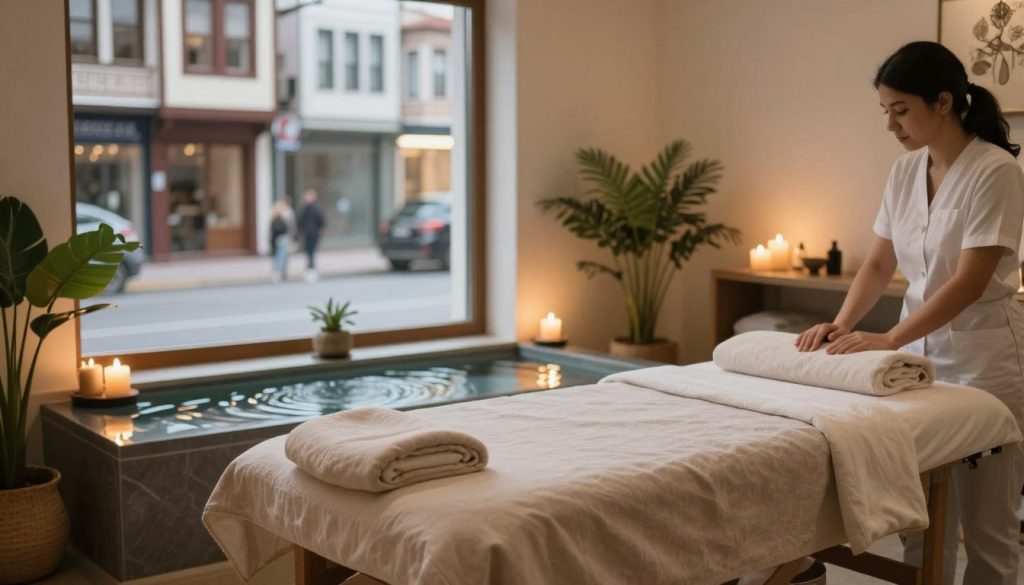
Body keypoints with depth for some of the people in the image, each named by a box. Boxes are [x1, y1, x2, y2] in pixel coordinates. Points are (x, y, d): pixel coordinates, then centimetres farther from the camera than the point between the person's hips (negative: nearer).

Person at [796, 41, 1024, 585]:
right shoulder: (905, 171, 5)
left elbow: (971, 281, -22)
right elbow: (879, 262, 6)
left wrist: (889, 340, -28)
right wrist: (841, 326, -9)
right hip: (922, 351, 6)